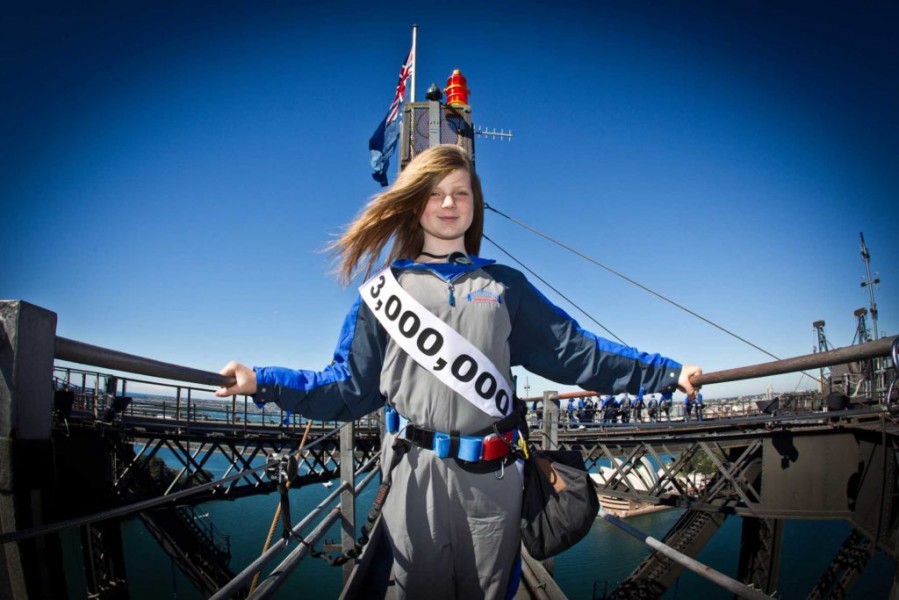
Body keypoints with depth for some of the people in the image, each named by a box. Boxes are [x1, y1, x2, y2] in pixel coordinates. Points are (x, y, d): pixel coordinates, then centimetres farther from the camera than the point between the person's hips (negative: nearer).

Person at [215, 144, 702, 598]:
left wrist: (668, 374, 2)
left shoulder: (504, 286, 10)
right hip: (415, 476, -1)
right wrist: (260, 382, -5)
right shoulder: (384, 289, 7)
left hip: (492, 478, 1)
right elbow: (348, 387, 4)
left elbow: (577, 353, 6)